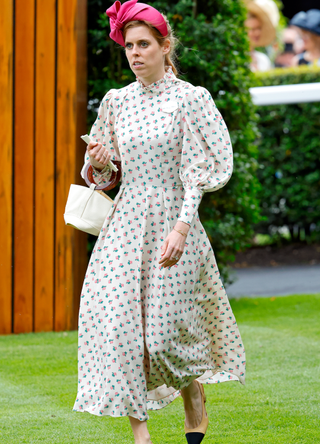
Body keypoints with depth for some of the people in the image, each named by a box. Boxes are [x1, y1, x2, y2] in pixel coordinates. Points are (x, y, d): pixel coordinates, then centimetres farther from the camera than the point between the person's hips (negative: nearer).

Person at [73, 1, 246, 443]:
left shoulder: (190, 99, -5)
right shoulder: (116, 101, 9)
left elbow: (200, 172, -9)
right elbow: (103, 174, 17)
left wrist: (181, 228, -18)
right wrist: (98, 163, -7)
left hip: (172, 221, -4)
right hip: (125, 223, 4)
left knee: (168, 328, -3)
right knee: (114, 318, -11)